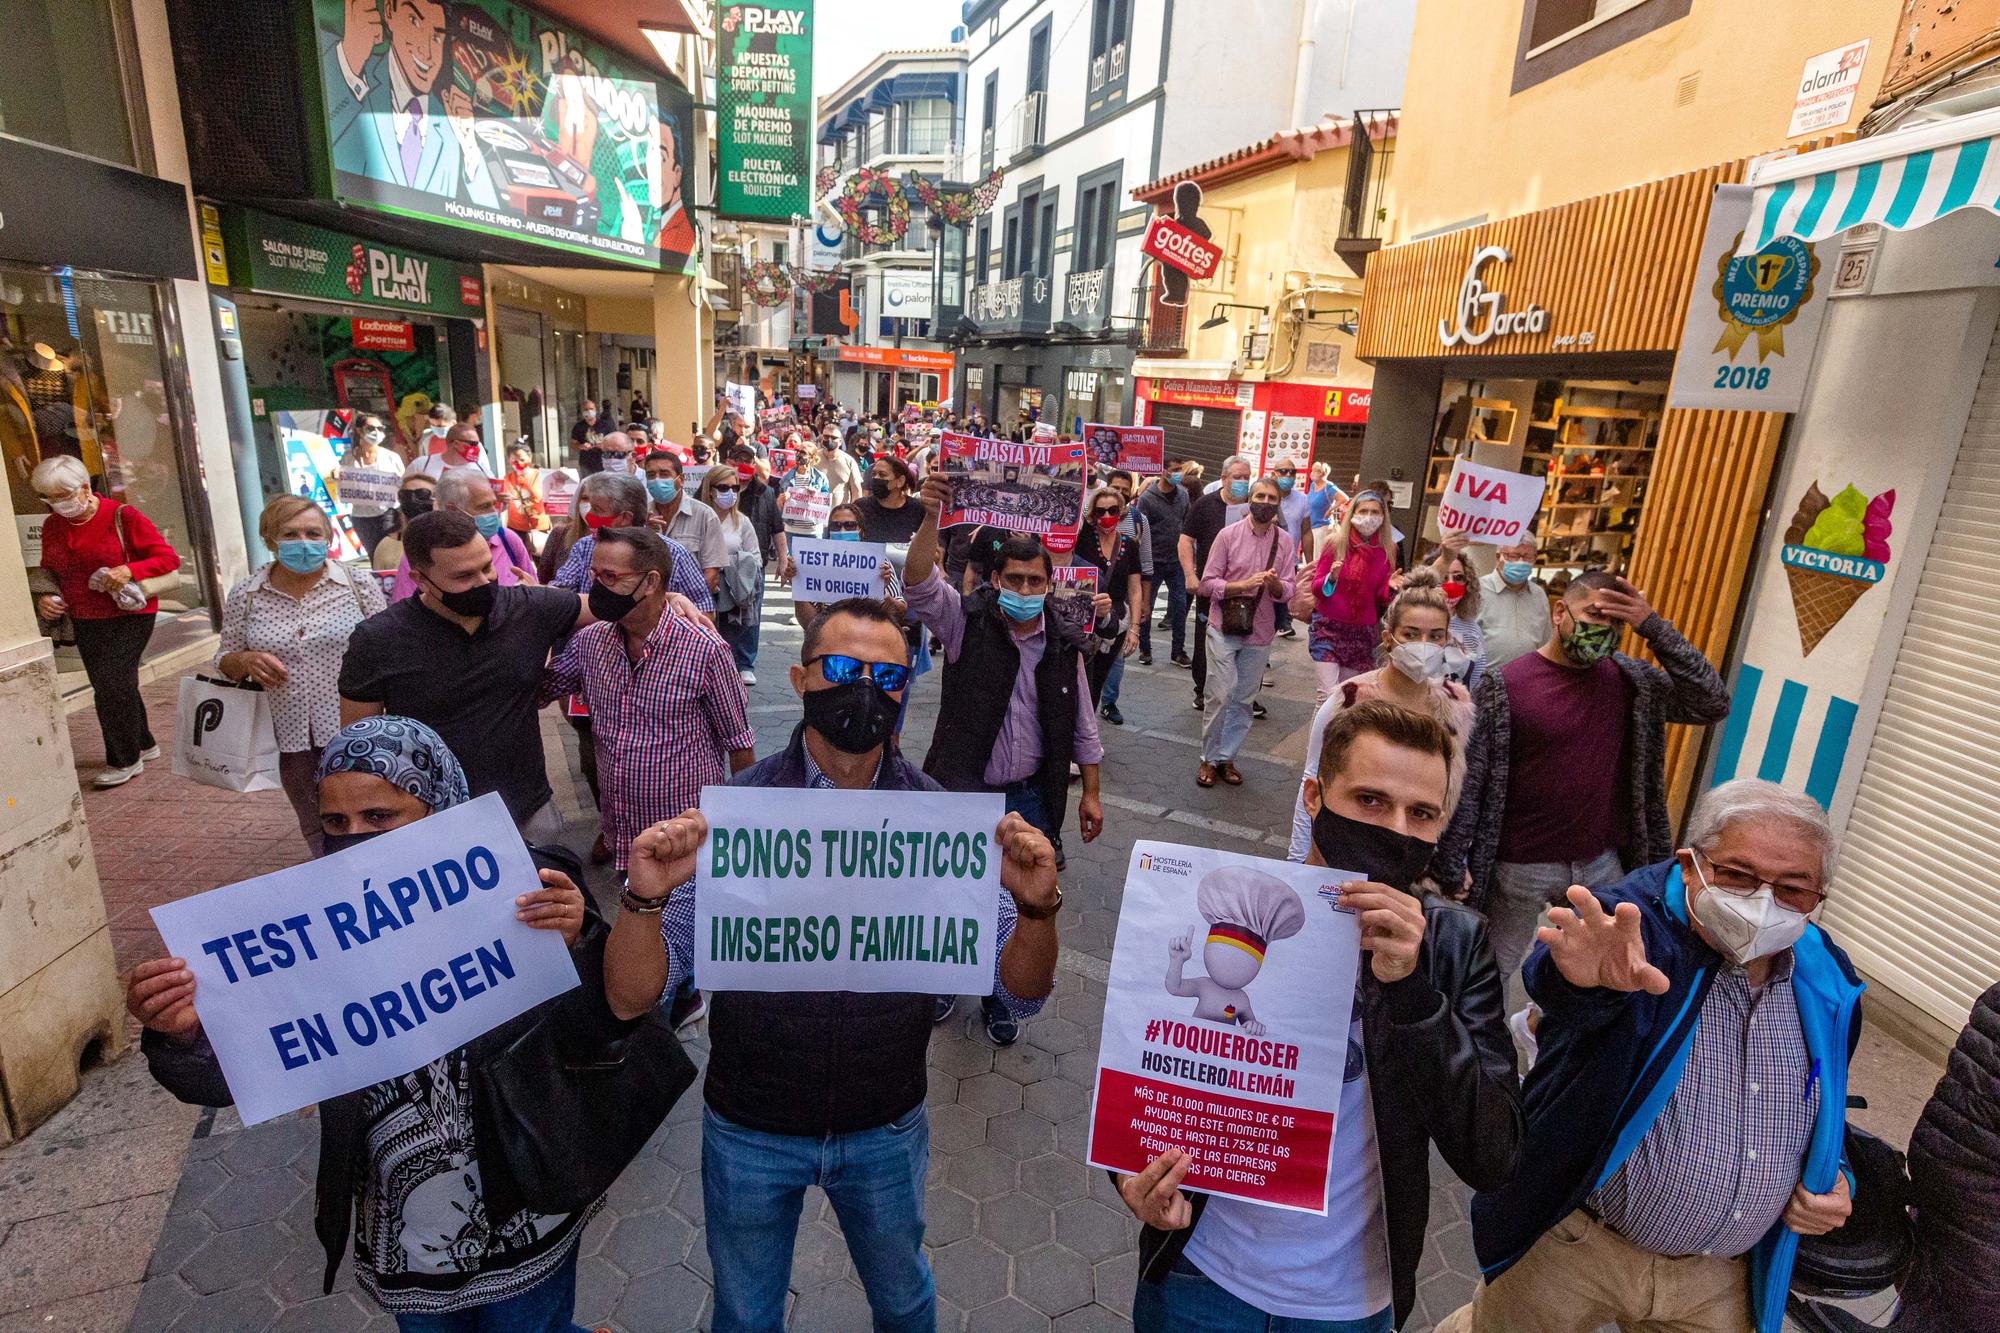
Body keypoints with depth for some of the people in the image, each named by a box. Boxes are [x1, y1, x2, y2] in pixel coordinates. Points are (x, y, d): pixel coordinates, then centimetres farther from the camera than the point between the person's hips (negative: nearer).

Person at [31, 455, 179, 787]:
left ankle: (125, 760, 2)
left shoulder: (122, 516, -10)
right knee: (109, 688, 11)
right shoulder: (52, 526, 7)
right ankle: (142, 744, 27)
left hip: (129, 615, -6)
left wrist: (130, 570, -26)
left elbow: (169, 558, -11)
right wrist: (43, 598, -1)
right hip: (85, 622, 7)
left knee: (112, 684, -11)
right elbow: (48, 571, 19)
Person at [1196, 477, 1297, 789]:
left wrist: (1275, 583, -22)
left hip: (1260, 634, 3)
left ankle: (1226, 757, 24)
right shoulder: (1228, 535, -5)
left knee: (1243, 699, 10)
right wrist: (1243, 585, -21)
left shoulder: (1285, 541, 2)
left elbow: (1286, 592, 0)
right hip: (1224, 628, -3)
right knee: (1222, 695, -5)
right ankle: (1209, 758, 12)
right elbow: (1207, 584, -7)